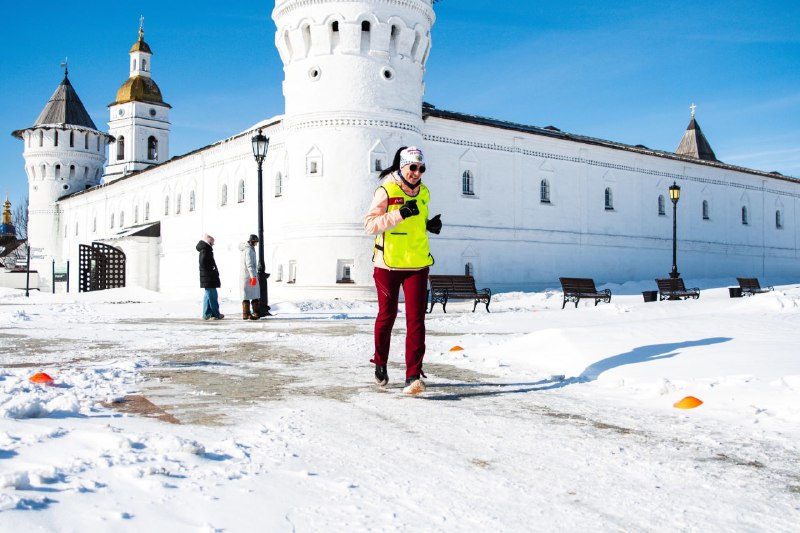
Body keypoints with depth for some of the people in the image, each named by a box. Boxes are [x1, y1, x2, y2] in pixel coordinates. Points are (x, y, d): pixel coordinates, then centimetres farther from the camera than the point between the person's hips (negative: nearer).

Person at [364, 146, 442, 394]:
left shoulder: (423, 193, 8)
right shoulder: (385, 191, -10)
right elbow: (369, 224, -19)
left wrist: (431, 225, 2)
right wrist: (400, 214, -29)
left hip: (417, 264, 4)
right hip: (388, 264, -3)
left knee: (416, 318, -8)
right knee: (387, 315, 11)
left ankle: (414, 376, -8)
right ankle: (380, 364, 34)